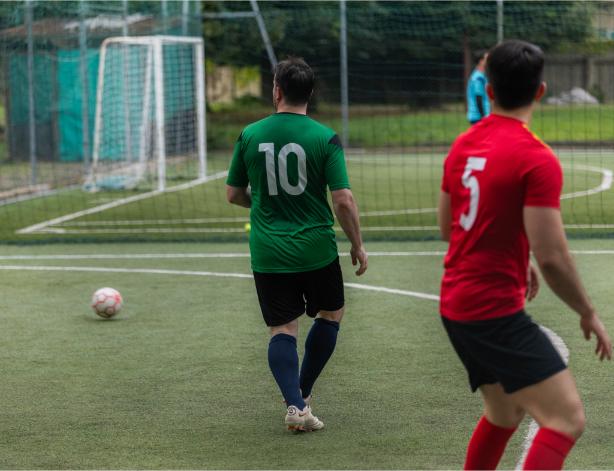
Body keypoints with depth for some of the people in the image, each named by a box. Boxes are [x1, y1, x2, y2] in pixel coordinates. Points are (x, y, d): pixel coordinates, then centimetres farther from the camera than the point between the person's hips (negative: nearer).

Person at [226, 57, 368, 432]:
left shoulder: (250, 135, -1)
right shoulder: (325, 138, -9)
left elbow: (234, 194, 8)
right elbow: (343, 200, -12)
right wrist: (358, 245, 1)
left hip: (267, 253, 2)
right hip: (316, 247, -1)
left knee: (283, 328, 7)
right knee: (331, 315, 21)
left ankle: (295, 405, -8)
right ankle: (304, 391, 22)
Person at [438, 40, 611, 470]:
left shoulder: (463, 144, 8)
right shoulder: (538, 159, -17)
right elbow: (551, 256, -20)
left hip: (455, 306, 9)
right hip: (498, 313, -9)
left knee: (505, 413, 25)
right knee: (567, 419, -11)